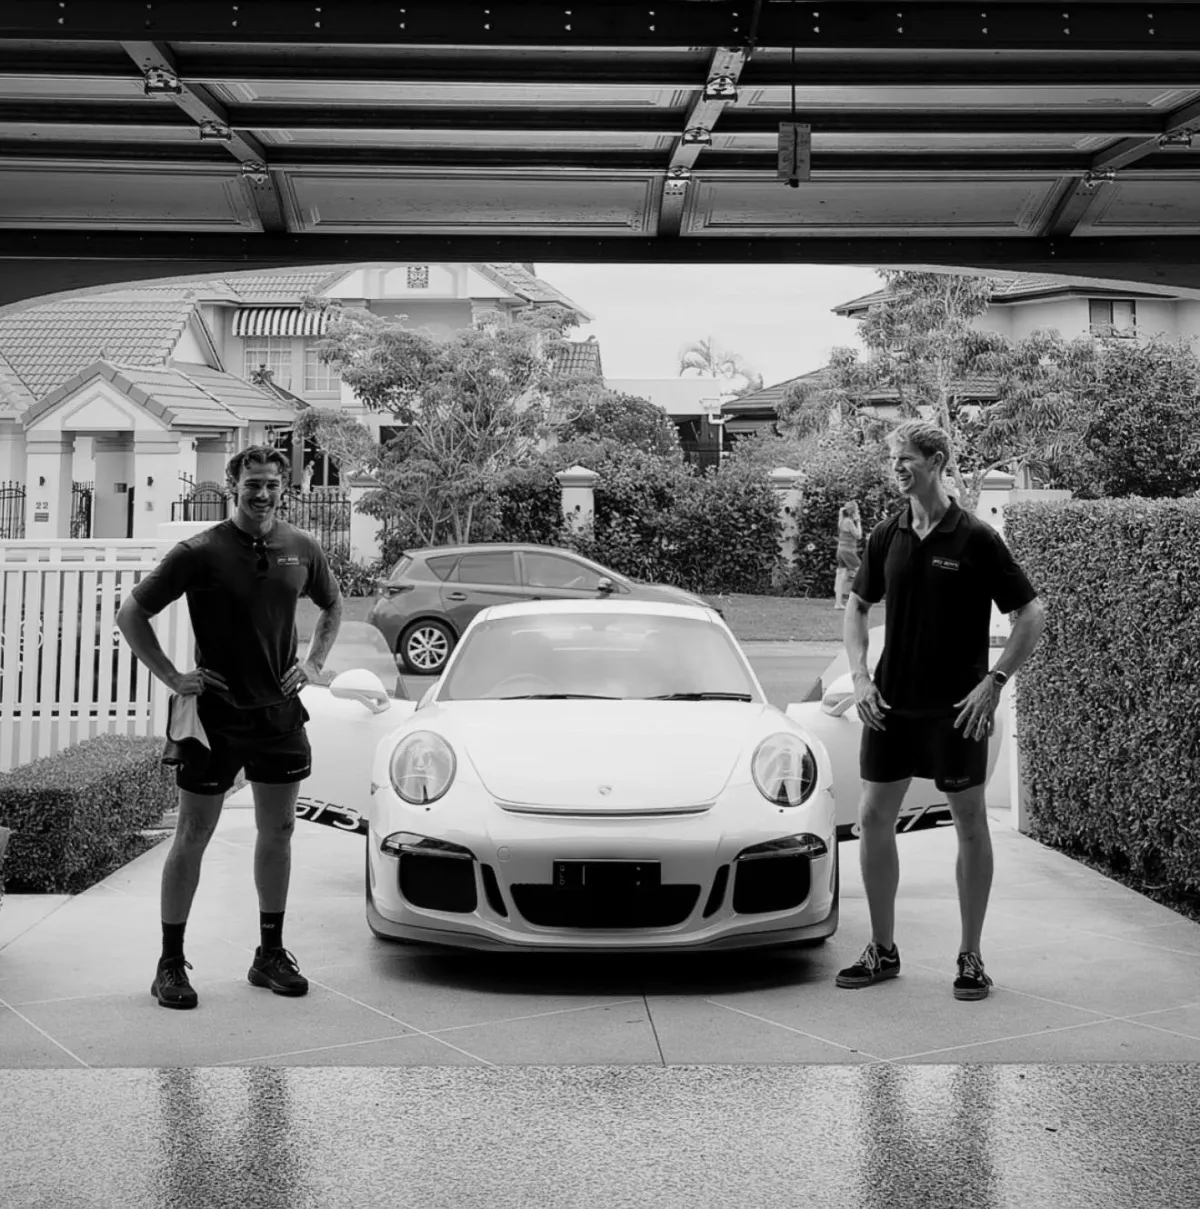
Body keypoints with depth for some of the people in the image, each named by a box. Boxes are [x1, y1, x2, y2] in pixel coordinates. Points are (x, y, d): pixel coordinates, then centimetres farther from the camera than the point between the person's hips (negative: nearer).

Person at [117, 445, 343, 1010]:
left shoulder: (302, 549, 2)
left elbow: (332, 606, 21)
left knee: (277, 833, 11)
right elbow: (131, 614, -6)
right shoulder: (201, 552, -11)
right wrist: (172, 677, -9)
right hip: (214, 714, -4)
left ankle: (271, 954, 24)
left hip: (279, 710, 4)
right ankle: (171, 963, 12)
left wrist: (313, 663, 8)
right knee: (192, 837, 3)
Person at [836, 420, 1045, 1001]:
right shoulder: (887, 537, 4)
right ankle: (882, 948, 18)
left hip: (956, 707, -5)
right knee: (874, 817, 5)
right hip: (890, 702, 5)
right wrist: (860, 677, 4)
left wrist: (994, 681, -14)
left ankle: (970, 957, 15)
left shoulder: (975, 539, -9)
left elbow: (1031, 615, -7)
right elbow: (857, 606, 16)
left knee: (970, 823, 4)